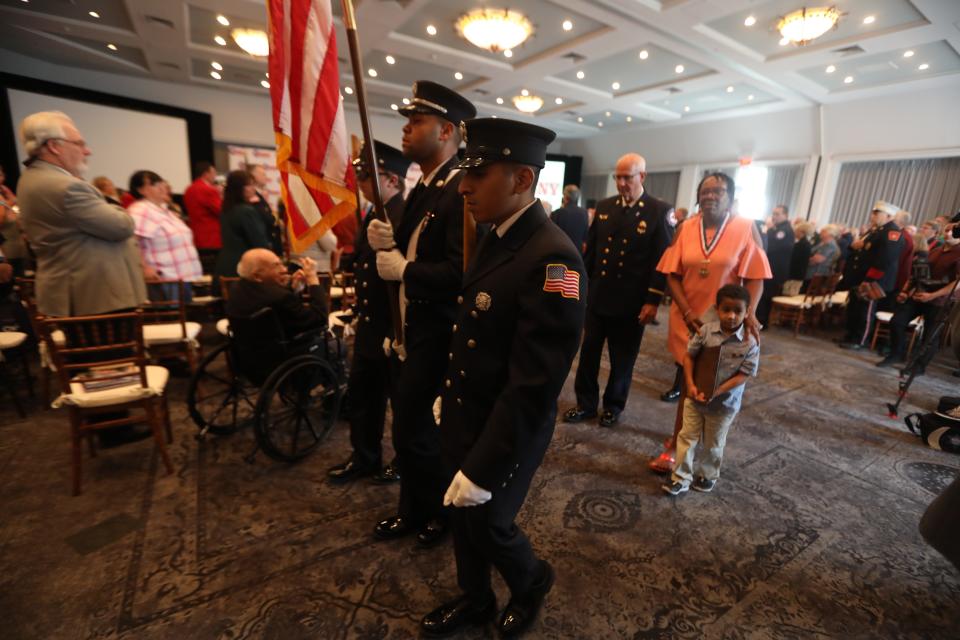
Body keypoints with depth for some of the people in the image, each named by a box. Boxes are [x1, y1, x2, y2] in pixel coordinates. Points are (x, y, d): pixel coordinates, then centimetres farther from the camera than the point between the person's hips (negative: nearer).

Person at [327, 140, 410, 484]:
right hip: (368, 327, 9)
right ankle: (364, 458, 41)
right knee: (360, 396, 20)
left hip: (397, 331, -9)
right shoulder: (372, 216, 11)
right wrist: (359, 316, 16)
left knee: (404, 401, 11)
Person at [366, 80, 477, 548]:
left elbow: (460, 272, -30)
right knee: (414, 426, 20)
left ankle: (448, 510, 32)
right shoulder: (422, 189, 13)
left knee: (414, 431, 3)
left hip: (439, 335, -9)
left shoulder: (463, 191, -19)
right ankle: (415, 510, 43)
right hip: (414, 329, 9)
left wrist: (402, 271, -18)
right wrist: (387, 242, -8)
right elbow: (414, 249, 12)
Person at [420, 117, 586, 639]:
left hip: (505, 435, -8)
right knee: (462, 518, 24)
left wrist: (484, 468, -21)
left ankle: (532, 582, 50)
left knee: (487, 523, 16)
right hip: (464, 420, 8)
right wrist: (449, 396, 15)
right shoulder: (496, 238, 2)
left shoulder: (551, 259, -27)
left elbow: (534, 387, -27)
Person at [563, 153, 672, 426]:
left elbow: (662, 259, -8)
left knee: (622, 359, 11)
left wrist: (653, 301, -12)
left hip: (630, 301, -3)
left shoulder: (659, 211, -5)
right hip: (597, 296, 4)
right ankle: (586, 403, 27)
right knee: (588, 352, 10)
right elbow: (590, 250, 10)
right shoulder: (604, 206, 7)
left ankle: (613, 406, 31)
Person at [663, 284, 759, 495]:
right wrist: (690, 385, -15)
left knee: (713, 444, 17)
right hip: (695, 397, 1)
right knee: (687, 437, 9)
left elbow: (744, 374, -14)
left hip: (724, 404, -1)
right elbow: (689, 356, -5)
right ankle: (681, 477, 22)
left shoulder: (750, 343, -15)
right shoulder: (706, 330, -11)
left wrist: (715, 393, -21)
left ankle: (708, 475, 39)